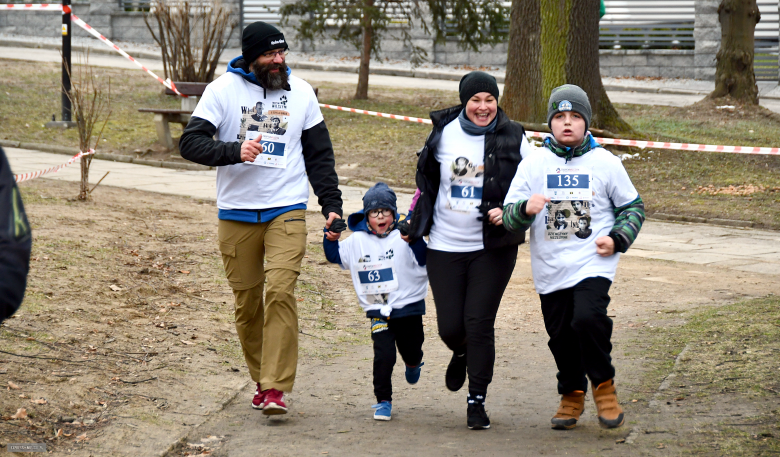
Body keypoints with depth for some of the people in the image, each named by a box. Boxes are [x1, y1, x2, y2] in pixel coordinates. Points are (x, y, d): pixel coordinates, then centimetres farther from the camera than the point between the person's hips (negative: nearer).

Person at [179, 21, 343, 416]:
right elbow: (190, 143, -8)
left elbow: (319, 154, 13)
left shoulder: (301, 92, 6)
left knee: (280, 291, -16)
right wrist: (234, 151, -24)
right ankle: (262, 380, 22)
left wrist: (332, 204, 5)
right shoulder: (223, 90, -2)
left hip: (287, 210, 0)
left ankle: (276, 388, -16)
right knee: (247, 302, 5)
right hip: (236, 214, 0)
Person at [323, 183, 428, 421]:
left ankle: (413, 364, 52)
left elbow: (424, 260, -18)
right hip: (377, 310, 1)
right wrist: (330, 239, -1)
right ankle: (383, 401, 1)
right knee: (384, 355, -12)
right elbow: (335, 256, 18)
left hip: (408, 306, -1)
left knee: (412, 352, 14)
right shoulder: (356, 241, 3)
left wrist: (414, 238, -33)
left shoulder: (403, 238, -8)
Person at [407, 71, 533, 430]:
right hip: (445, 247, 2)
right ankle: (461, 354, 40)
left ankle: (477, 402, 5)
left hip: (493, 248, -2)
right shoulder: (444, 134, 2)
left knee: (479, 323, -7)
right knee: (450, 326, 2)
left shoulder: (513, 138, -3)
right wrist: (414, 224, 17)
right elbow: (426, 181, 16)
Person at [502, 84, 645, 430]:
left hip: (593, 263, -3)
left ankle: (603, 385, -1)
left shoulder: (606, 163, 5)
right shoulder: (532, 165, 6)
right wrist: (525, 209, -20)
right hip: (550, 269, 3)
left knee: (588, 318, -24)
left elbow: (633, 207, 14)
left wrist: (618, 239, -3)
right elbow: (510, 217, 3)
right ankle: (571, 395, 32)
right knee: (561, 336, 8)